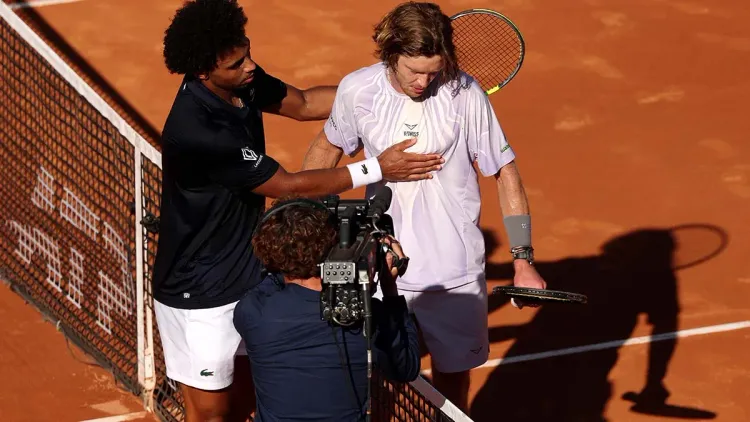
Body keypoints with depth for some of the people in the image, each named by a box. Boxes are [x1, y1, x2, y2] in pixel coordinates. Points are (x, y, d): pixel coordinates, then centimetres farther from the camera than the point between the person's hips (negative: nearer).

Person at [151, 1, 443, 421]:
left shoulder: (241, 81, -10)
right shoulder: (199, 132, -34)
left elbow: (303, 103, 11)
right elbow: (289, 186, -23)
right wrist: (375, 170, -15)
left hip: (244, 276, 8)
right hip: (199, 295, -8)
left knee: (245, 387, 20)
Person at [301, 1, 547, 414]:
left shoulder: (464, 93, -15)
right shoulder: (357, 91, -10)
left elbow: (504, 172, -6)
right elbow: (329, 147, 11)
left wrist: (523, 260, -10)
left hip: (454, 273, -1)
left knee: (452, 376, 14)